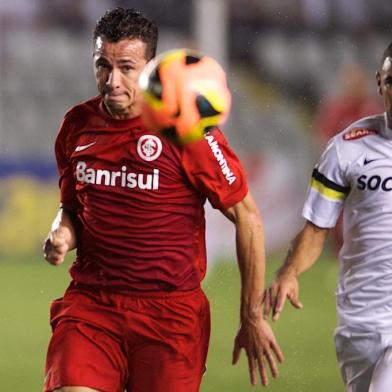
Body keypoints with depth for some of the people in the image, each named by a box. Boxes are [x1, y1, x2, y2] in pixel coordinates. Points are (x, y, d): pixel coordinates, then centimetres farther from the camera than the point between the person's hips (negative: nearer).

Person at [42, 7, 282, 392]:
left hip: (171, 313, -3)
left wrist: (252, 317, -2)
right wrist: (62, 233, -1)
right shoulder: (77, 125, 6)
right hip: (90, 302, 3)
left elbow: (247, 218, -3)